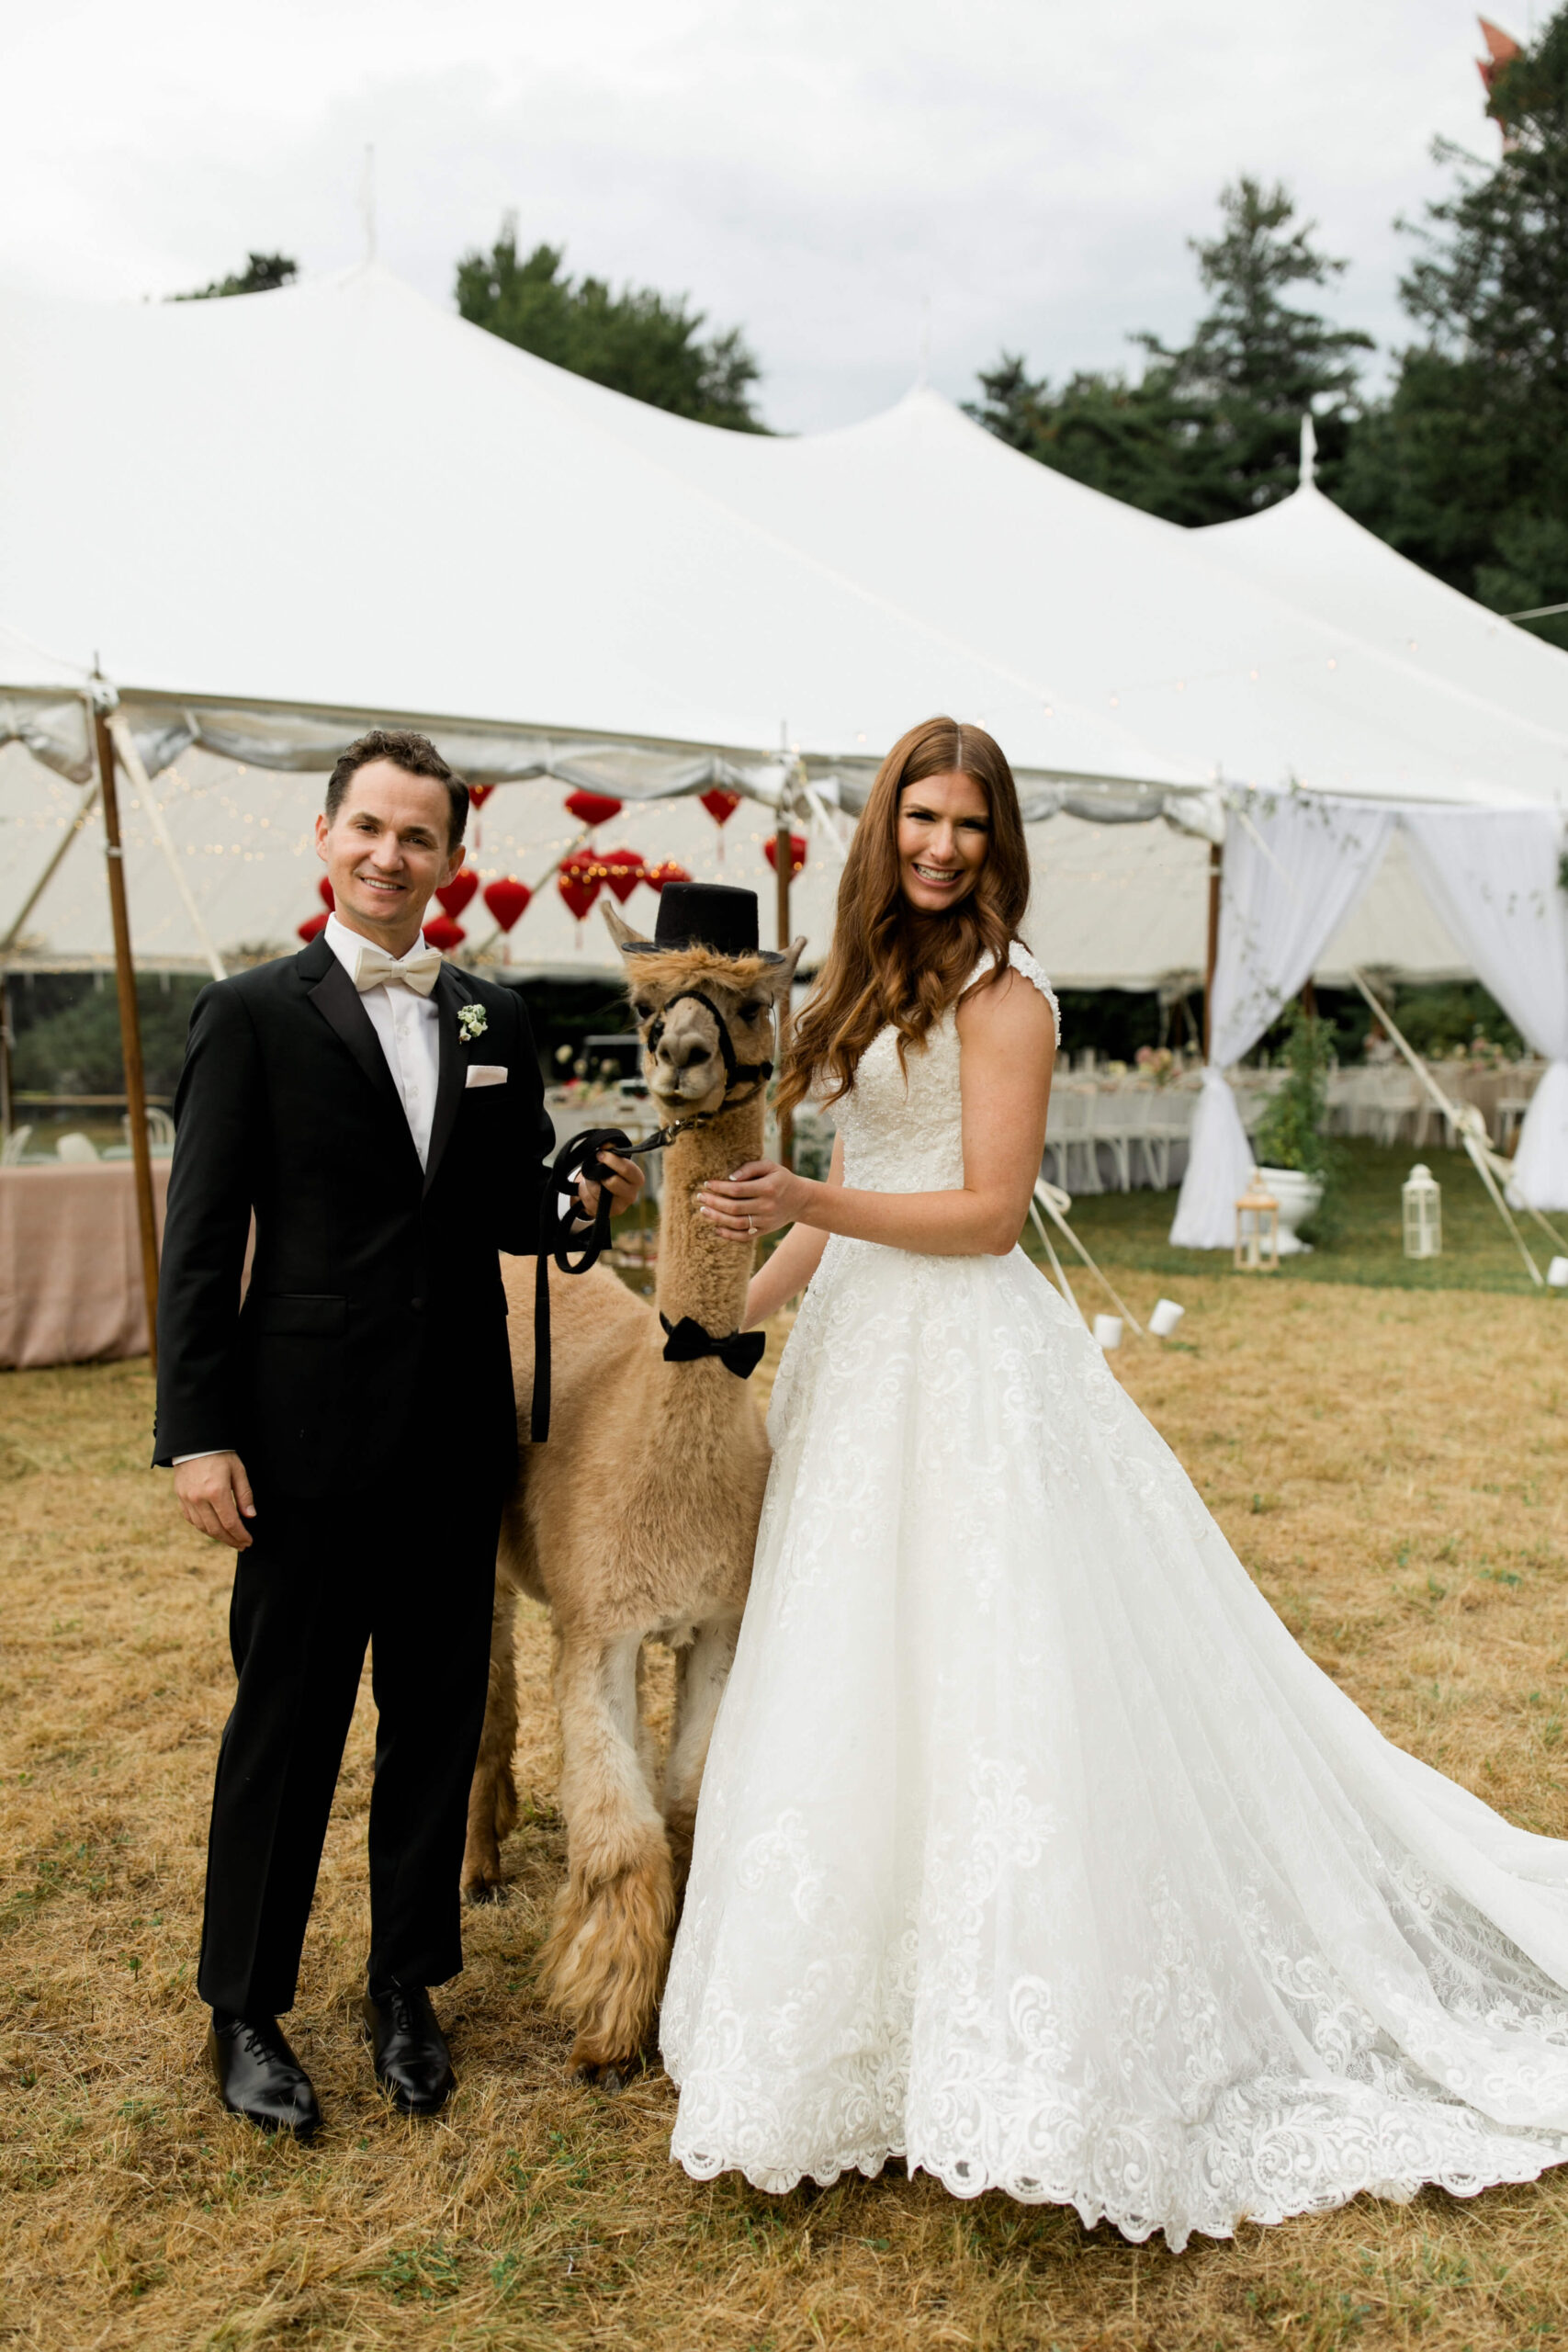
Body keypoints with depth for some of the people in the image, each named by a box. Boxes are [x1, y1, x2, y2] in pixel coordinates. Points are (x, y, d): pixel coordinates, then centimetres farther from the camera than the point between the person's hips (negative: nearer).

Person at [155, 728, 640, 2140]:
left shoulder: (496, 1020, 9)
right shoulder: (254, 1014, -4)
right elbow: (202, 1242, -7)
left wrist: (584, 1196, -9)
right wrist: (197, 1432, -12)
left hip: (458, 1433, 4)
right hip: (307, 1435, -4)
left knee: (439, 1716, 13)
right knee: (285, 1727, 7)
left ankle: (406, 1991, 31)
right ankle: (245, 2009, 26)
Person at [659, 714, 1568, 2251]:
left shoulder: (1002, 995, -10)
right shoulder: (877, 981, 13)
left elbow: (988, 1211, -14)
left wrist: (807, 1203, -21)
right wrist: (738, 1306, 18)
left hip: (962, 1367, -8)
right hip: (856, 1353, 8)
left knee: (969, 1683, -3)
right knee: (848, 1686, 13)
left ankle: (1021, 2054, 11)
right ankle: (860, 2013, 28)